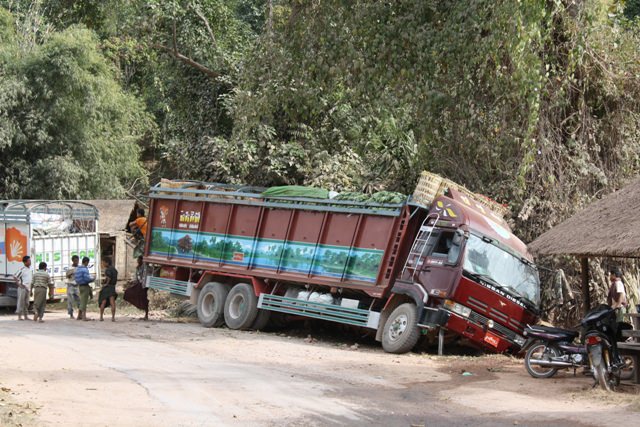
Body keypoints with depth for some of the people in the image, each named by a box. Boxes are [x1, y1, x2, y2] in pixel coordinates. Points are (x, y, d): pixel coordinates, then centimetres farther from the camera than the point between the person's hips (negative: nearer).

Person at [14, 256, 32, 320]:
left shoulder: (30, 269, 11)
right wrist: (19, 285, -13)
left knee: (26, 303, 11)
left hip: (28, 288, 7)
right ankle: (19, 316, -2)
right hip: (22, 288, -7)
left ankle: (26, 316, 16)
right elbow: (15, 277, -10)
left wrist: (30, 288, 18)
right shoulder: (22, 269, -11)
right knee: (21, 302, -5)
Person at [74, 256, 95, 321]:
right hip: (85, 286, -8)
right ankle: (84, 316, -6)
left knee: (81, 301, 18)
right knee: (84, 301, -5)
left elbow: (75, 277, 15)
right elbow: (87, 278, -23)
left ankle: (79, 316, 23)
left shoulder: (77, 269, 9)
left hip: (80, 286, 8)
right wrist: (93, 279, -3)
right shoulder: (85, 269, -17)